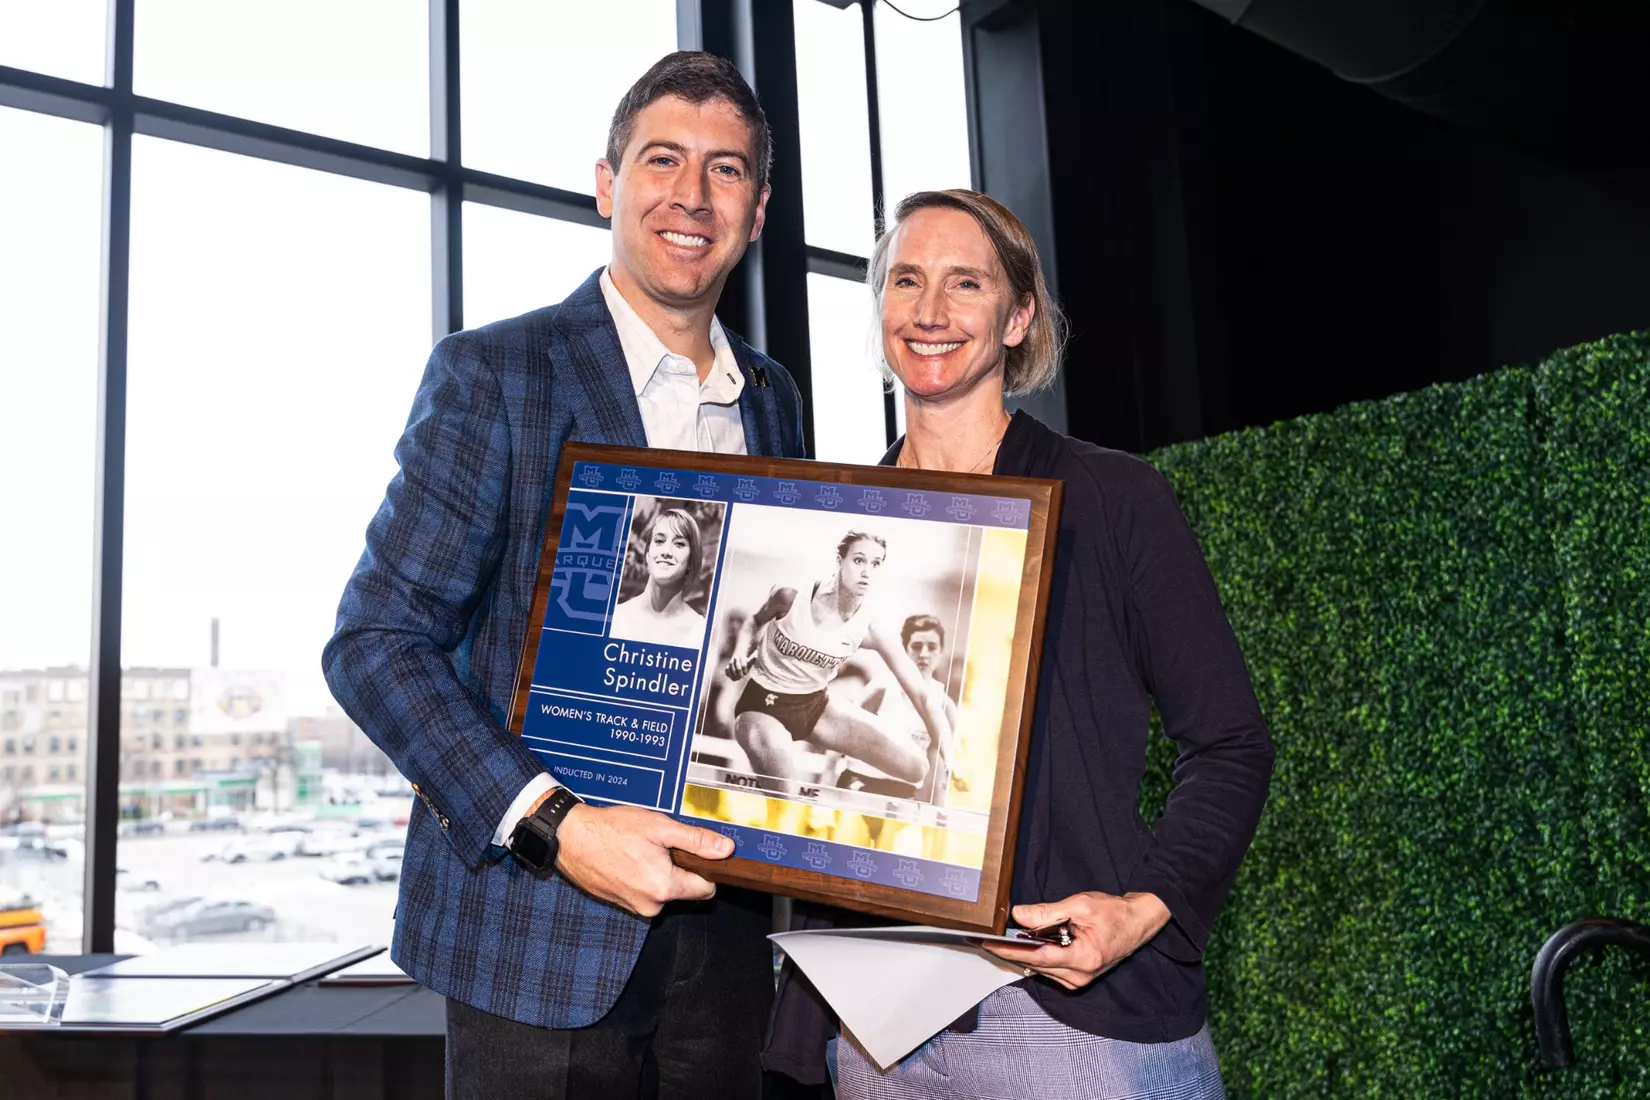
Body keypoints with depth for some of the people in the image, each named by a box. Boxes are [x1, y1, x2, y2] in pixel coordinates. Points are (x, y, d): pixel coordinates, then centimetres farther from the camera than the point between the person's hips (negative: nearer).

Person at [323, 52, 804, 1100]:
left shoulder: (774, 398, 9)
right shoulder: (491, 373, -7)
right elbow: (374, 642, -11)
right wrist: (553, 825, -21)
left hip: (721, 924, 5)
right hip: (538, 935, -5)